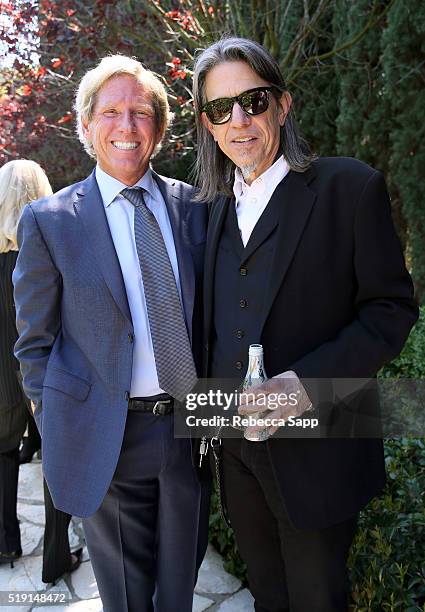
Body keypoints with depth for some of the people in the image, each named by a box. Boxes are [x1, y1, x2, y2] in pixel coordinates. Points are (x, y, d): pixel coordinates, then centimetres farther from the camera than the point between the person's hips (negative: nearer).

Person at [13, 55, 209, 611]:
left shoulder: (193, 206, 2)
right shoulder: (49, 221, -7)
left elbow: (205, 311, 9)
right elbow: (35, 343, -2)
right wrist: (63, 436, -4)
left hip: (192, 431, 3)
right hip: (108, 439, -2)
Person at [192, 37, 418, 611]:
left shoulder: (349, 186, -10)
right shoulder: (214, 208, 7)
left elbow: (392, 308, -11)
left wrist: (309, 381, -24)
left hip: (314, 450, -5)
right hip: (234, 448, 5)